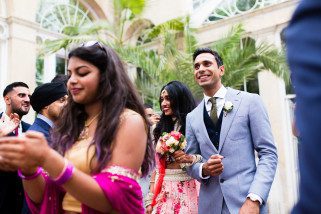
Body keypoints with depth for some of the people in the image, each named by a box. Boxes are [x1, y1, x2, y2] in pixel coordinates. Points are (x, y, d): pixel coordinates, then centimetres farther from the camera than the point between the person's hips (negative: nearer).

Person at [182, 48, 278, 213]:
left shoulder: (250, 101, -2)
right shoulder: (192, 118, 7)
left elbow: (268, 153, -5)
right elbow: (190, 162, 12)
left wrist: (254, 199, -16)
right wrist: (203, 169, -11)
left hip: (246, 200, -3)